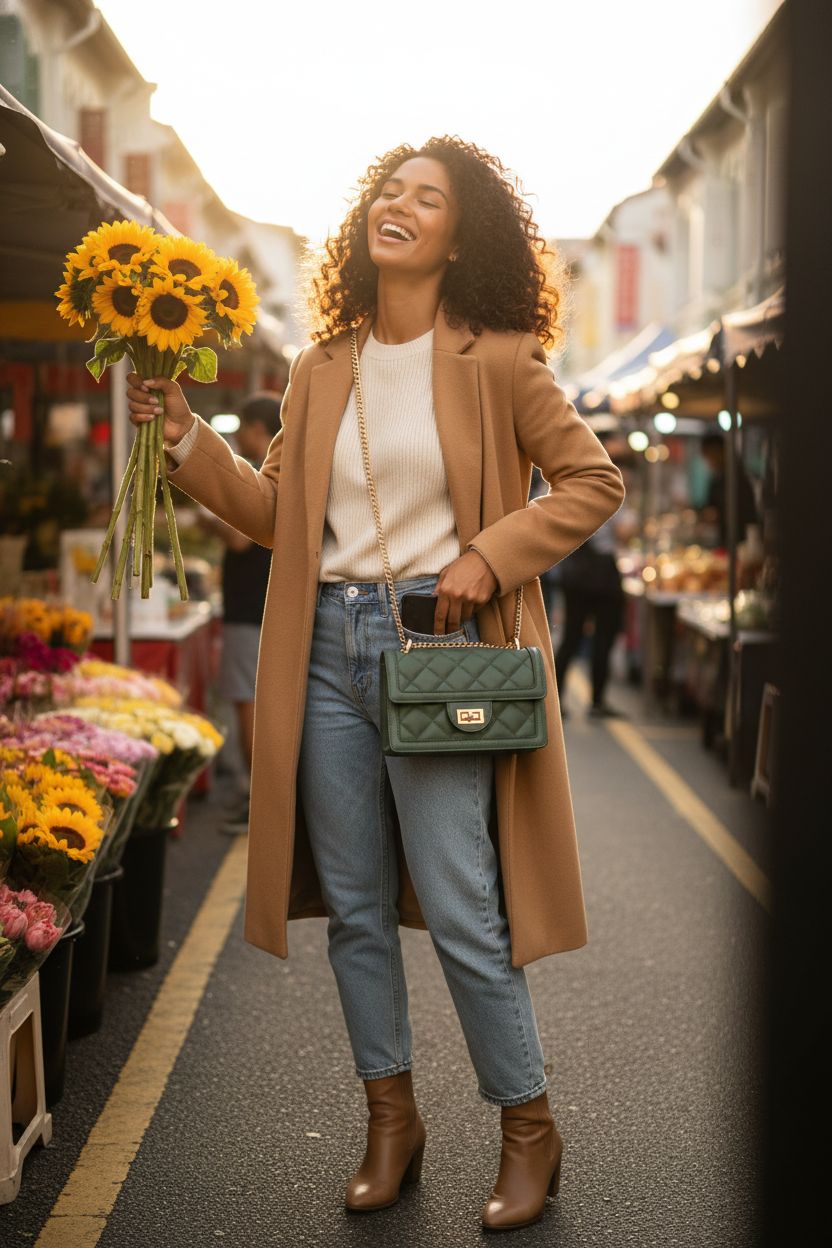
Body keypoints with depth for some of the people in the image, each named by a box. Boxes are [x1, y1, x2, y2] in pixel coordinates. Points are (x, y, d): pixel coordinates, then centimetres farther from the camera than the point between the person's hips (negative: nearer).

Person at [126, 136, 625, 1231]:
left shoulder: (496, 360, -1)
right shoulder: (321, 371, 11)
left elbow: (594, 481, 1)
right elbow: (275, 511, 12)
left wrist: (492, 554, -10)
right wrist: (188, 438, 1)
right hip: (330, 646, 5)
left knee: (460, 911, -4)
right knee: (354, 906, 9)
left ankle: (529, 1129, 14)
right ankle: (392, 1119, 25)